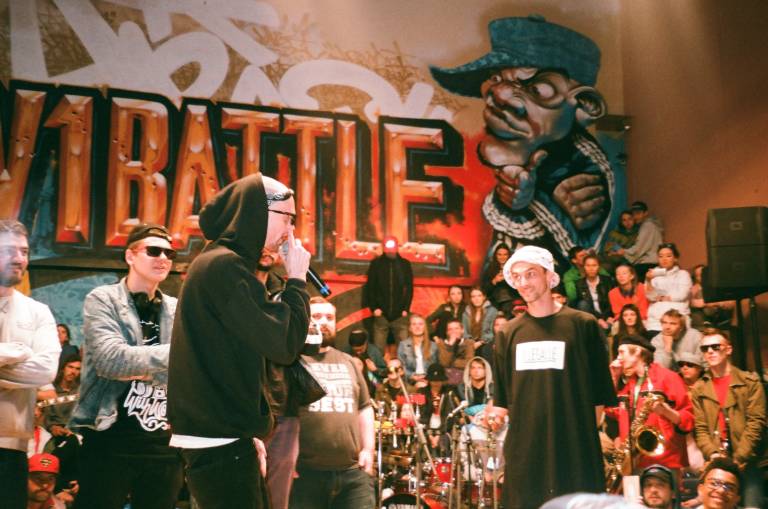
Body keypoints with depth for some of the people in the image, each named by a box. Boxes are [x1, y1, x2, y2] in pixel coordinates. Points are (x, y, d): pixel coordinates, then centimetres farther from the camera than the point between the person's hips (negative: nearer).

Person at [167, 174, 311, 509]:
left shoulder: (221, 265, 17)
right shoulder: (224, 266, -15)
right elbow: (284, 343, -19)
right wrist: (296, 279, -6)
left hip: (224, 436, 10)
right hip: (219, 442, -10)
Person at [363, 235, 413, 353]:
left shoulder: (405, 264, 7)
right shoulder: (376, 264, 4)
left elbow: (409, 288, 7)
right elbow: (370, 287, 4)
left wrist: (406, 308, -1)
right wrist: (373, 307, -4)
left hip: (400, 314, 1)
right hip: (381, 314, 0)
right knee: (378, 349, 0)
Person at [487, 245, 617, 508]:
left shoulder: (582, 325, 2)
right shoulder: (508, 333, 12)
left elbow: (599, 390, 2)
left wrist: (588, 432, -1)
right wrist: (496, 413, -2)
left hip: (574, 445, -3)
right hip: (524, 447, 3)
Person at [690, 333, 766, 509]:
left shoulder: (750, 381, 3)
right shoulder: (699, 389, 11)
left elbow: (756, 422, -4)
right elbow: (700, 428, 5)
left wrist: (738, 459, -13)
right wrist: (713, 454, -13)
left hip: (748, 464, -2)